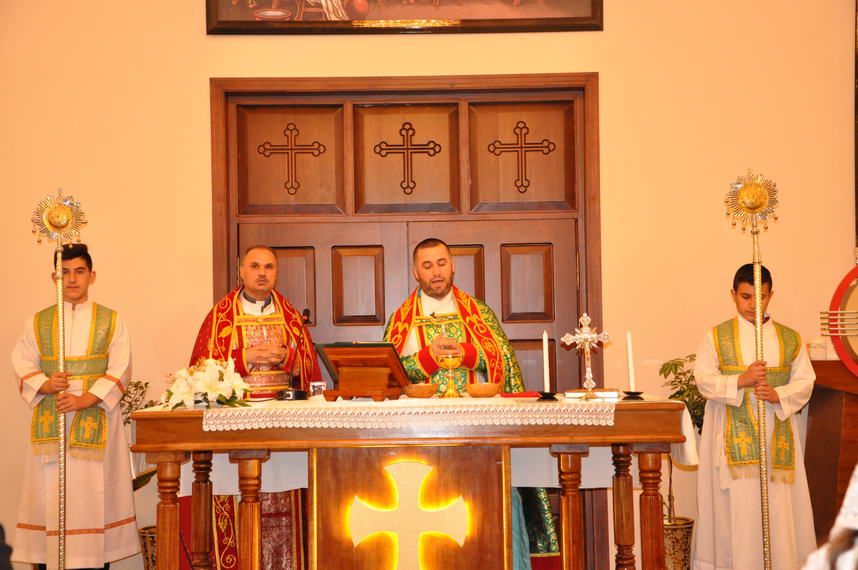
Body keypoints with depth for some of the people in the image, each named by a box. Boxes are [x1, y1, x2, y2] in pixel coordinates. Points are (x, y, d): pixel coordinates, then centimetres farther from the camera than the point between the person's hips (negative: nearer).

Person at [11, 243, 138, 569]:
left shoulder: (111, 321, 7)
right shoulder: (37, 322, 13)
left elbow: (120, 370, -1)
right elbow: (22, 365, 8)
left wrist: (86, 399, -14)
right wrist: (44, 385, -13)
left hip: (95, 421, -1)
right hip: (49, 423, 2)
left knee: (94, 492, -5)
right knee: (50, 495, -3)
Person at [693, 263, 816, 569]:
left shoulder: (790, 339, 11)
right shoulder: (716, 337, 5)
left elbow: (805, 381, 4)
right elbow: (704, 380, -4)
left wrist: (779, 395, -15)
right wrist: (740, 380, -19)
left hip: (778, 440, 2)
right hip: (735, 439, -2)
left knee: (779, 509, -1)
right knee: (738, 508, -4)